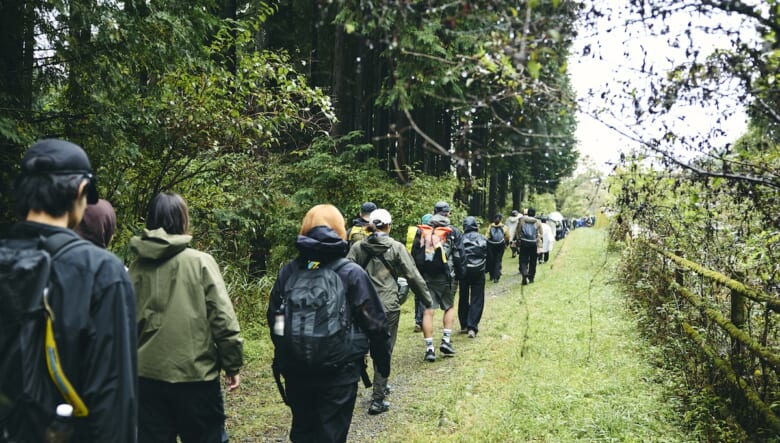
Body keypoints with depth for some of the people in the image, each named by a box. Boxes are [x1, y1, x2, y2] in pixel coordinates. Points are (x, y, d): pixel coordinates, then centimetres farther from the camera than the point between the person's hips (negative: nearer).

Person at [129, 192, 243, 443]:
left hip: (148, 376, 3)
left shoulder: (137, 267, 2)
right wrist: (233, 364, -2)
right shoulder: (200, 262, -8)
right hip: (196, 374, -3)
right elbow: (223, 319, -12)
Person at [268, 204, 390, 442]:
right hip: (339, 371, -3)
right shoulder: (352, 273, -11)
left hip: (296, 370, 3)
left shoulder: (288, 271, -2)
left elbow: (273, 319, 6)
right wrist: (383, 362, 4)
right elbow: (374, 323, -11)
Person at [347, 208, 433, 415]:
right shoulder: (396, 248, -6)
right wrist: (427, 300, 6)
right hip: (387, 307, -3)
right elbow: (413, 276, -5)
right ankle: (378, 400, 6)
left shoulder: (358, 247, 1)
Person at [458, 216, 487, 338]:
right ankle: (472, 327, -8)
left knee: (463, 298, 15)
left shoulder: (461, 239, -4)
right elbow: (489, 255, 9)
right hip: (479, 272, 0)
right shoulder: (483, 239, 1)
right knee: (477, 300, 2)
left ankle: (464, 325, 24)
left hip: (464, 271, 0)